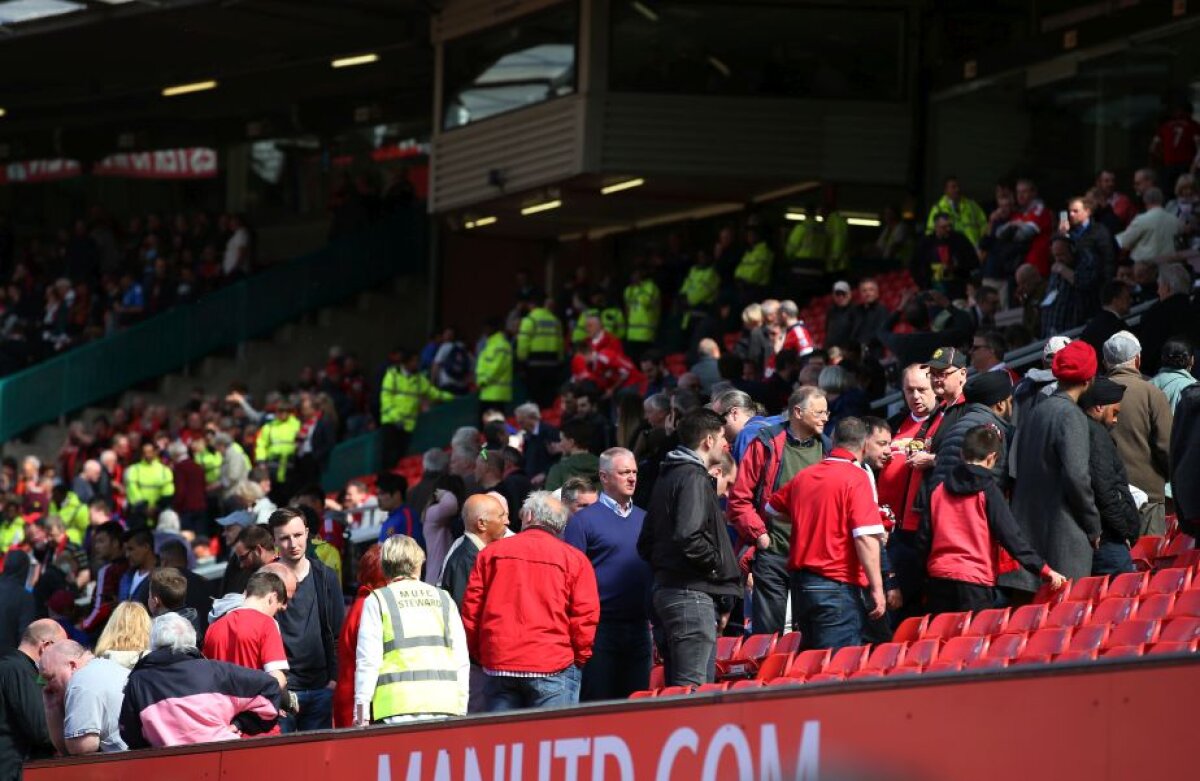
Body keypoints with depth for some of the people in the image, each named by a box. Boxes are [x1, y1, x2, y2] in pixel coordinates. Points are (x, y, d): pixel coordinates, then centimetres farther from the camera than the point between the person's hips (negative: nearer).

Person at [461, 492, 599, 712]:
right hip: (552, 668, -3)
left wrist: (479, 654, 17)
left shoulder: (491, 553, 9)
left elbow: (470, 610, 8)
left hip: (498, 668, 3)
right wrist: (580, 659, 9)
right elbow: (585, 617, -4)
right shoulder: (574, 559, 1)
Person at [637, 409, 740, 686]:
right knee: (693, 693, -13)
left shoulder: (667, 477, 19)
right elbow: (688, 537, -25)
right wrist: (718, 565, -11)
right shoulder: (694, 478, -11)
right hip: (692, 594, -10)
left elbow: (645, 546, 22)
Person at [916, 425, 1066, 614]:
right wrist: (1044, 571, -7)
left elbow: (923, 539, 10)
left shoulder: (938, 491, 8)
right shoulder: (988, 492, -4)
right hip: (975, 582, -4)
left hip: (938, 579, 4)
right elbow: (1010, 536, -9)